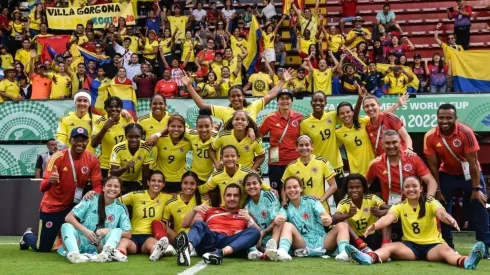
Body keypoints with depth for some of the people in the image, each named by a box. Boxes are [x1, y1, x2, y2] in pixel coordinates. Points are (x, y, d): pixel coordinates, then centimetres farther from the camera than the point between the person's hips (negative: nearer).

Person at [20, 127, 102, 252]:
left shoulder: (92, 160, -9)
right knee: (42, 248, 7)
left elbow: (97, 186, -8)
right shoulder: (58, 157, -18)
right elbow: (43, 187, -24)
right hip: (52, 206, -3)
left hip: (74, 205, 3)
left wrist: (93, 193, -32)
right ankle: (28, 236, 40)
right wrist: (50, 181, -47)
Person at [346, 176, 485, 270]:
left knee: (445, 249, -34)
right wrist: (374, 225, -41)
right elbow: (388, 218, -17)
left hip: (432, 244, -1)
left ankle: (466, 262, -65)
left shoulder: (431, 203, 0)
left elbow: (441, 212, -23)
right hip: (410, 245, 1)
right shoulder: (399, 206, 4)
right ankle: (369, 258, -58)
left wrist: (449, 219, -50)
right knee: (388, 247, -27)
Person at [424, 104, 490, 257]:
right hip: (447, 174, 2)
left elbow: (473, 163, -22)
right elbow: (433, 166, -12)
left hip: (469, 173, -2)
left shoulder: (466, 133, -28)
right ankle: (447, 247, 11)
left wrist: (476, 189, -20)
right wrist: (437, 190, -10)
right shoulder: (430, 137, -21)